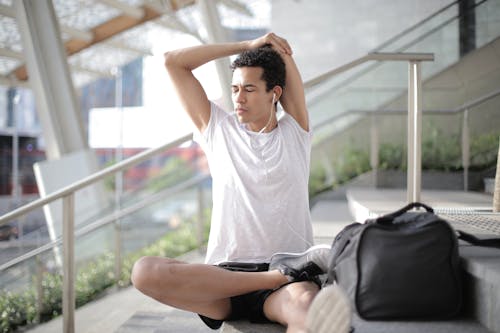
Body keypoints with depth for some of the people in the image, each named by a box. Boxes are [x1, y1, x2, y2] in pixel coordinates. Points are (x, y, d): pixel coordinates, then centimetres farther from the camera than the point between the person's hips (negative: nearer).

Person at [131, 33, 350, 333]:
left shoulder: (295, 132, 14)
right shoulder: (218, 129, 17)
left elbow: (282, 51, 12)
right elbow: (174, 62, 16)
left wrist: (272, 45, 32)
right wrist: (248, 46, 18)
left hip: (289, 273, -1)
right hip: (225, 273, 2)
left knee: (307, 305, -37)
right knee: (145, 272, -29)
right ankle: (283, 273, -27)